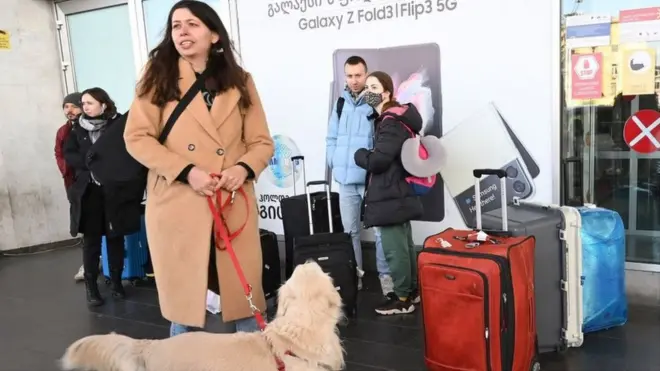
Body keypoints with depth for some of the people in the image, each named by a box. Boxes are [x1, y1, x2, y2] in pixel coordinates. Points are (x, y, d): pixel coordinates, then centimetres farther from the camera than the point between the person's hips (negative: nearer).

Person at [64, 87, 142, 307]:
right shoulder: (78, 128, 8)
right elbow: (68, 154, 3)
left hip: (115, 190, -2)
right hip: (88, 191, 2)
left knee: (115, 237, 6)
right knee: (91, 239, 3)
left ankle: (116, 282, 19)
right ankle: (91, 287, 10)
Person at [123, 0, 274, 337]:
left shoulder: (240, 81, 11)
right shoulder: (159, 76, 6)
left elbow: (262, 143, 10)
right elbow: (136, 137, -2)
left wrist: (243, 168, -12)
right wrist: (187, 172, -14)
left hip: (233, 207, 2)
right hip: (177, 205, -1)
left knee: (245, 297, 7)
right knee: (184, 300, 8)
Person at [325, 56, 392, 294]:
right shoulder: (340, 103, 9)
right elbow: (331, 137, 14)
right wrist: (334, 163, 4)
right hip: (346, 179, 5)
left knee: (380, 230, 0)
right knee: (350, 231, 13)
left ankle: (385, 275, 12)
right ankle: (354, 274, 25)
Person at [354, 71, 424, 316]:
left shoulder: (391, 122, -17)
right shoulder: (395, 118, 15)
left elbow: (377, 160, -23)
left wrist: (359, 155, -5)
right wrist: (366, 155, 6)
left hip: (390, 196, -11)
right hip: (398, 193, 11)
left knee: (394, 249, -3)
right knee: (404, 245, 18)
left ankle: (402, 299, 8)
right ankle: (412, 290, 30)